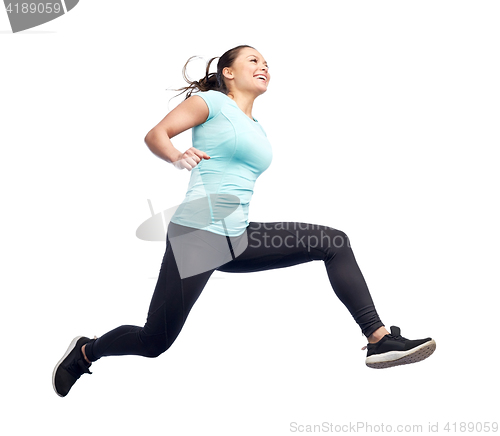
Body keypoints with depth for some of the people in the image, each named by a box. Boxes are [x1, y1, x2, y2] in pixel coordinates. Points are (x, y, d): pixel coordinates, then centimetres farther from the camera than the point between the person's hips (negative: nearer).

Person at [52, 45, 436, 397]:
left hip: (240, 238, 7)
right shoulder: (213, 101, 0)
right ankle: (85, 351, 26)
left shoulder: (258, 130, 20)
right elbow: (155, 135, -8)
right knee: (154, 342, -4)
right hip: (197, 235, -7)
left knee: (335, 243, -2)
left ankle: (380, 341, -3)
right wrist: (178, 157, -28)